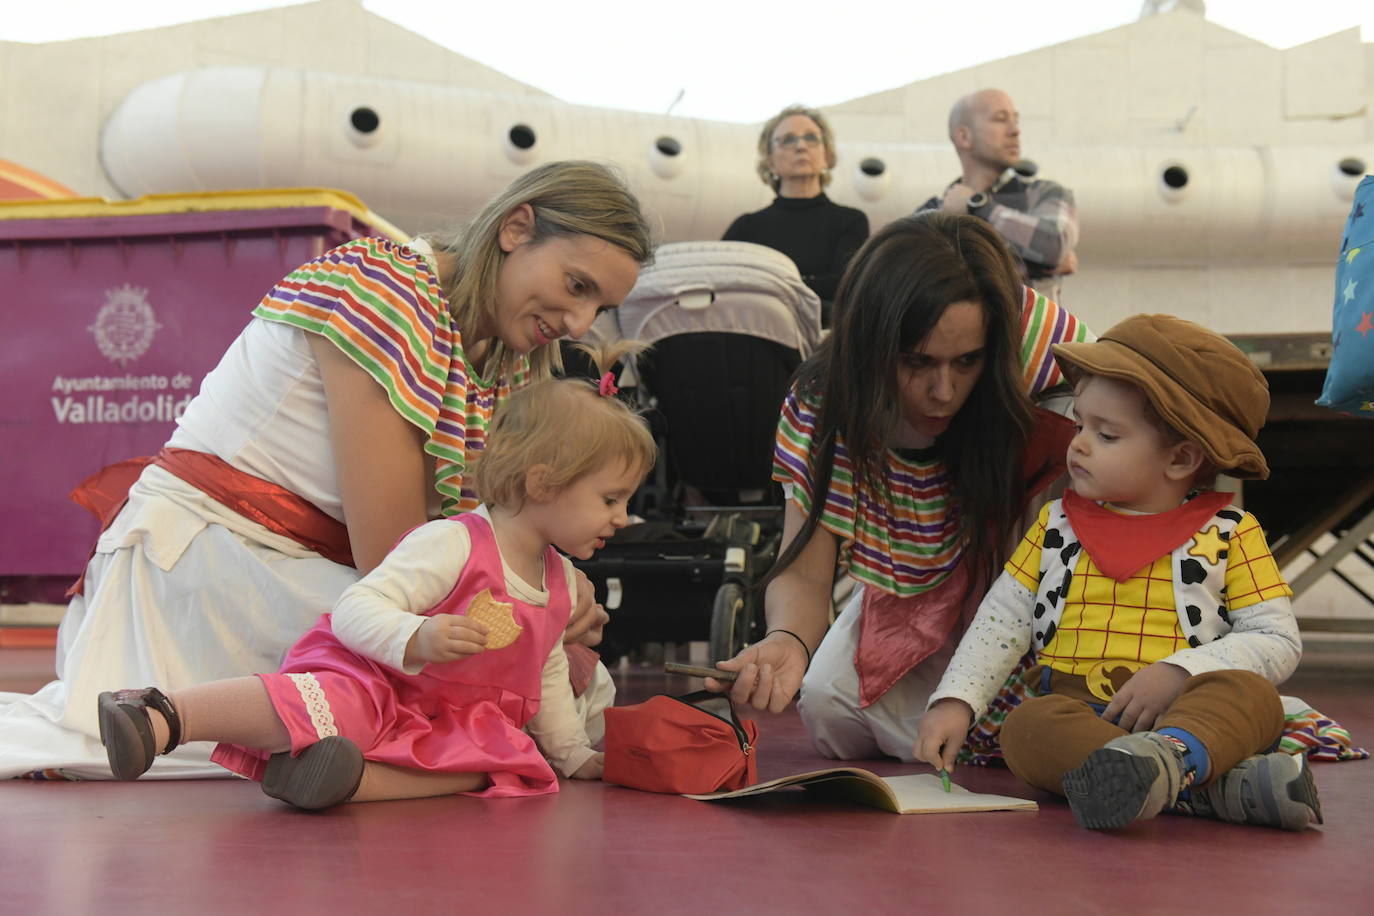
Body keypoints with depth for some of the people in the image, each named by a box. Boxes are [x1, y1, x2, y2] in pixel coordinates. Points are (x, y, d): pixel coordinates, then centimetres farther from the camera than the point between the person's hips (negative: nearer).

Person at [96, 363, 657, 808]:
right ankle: (161, 715, -45)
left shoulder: (560, 582, 13)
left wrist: (574, 755, 30)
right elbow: (354, 609, -22)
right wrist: (416, 638, -40)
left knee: (501, 760, -23)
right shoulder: (452, 544, -15)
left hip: (446, 724, 8)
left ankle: (355, 778, -40)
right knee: (337, 703, -39)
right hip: (369, 677, -8)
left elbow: (547, 676, 29)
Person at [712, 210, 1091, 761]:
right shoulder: (821, 406, -23)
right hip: (900, 604, 2)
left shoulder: (1036, 338, -32)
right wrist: (787, 642, -46)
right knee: (828, 699, -19)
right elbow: (803, 575, -20)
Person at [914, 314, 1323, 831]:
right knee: (1024, 728, -31)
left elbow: (1279, 641, 1)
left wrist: (1178, 672, -14)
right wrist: (955, 702, -4)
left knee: (1252, 693, -31)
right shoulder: (1057, 524, 16)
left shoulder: (1229, 535, 7)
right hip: (1072, 707, 1)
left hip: (1190, 709, -1)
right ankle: (1216, 785, -47)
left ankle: (1168, 754, -61)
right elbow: (1001, 620, 12)